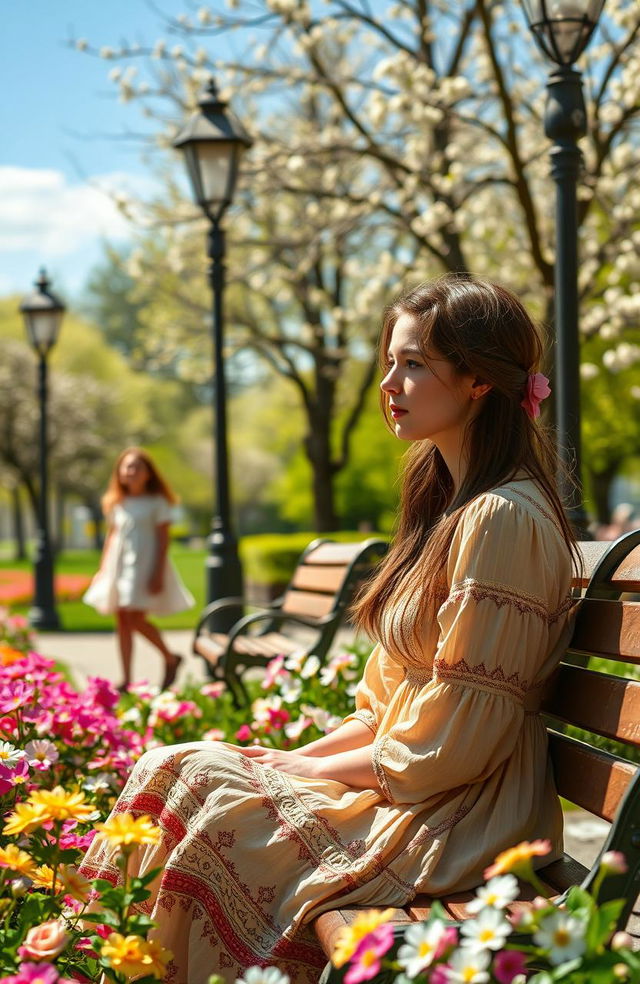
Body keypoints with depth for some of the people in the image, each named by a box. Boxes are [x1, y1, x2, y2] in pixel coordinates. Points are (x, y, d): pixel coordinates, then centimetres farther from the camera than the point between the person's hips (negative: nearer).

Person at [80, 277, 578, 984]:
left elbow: (448, 746, -19)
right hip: (399, 785, 9)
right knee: (169, 768, -3)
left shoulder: (503, 520, -18)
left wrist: (310, 767, -9)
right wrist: (298, 759, 1)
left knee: (203, 804, -17)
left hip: (454, 820, -9)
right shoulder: (449, 507, 14)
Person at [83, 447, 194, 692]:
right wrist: (103, 569, 14)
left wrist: (158, 573, -13)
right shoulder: (117, 504, 13)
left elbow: (163, 538, -5)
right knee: (122, 621, 2)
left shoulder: (156, 502, -2)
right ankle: (126, 679, 5)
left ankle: (170, 659, 9)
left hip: (144, 564, -6)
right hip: (119, 565, 6)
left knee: (136, 618, -14)